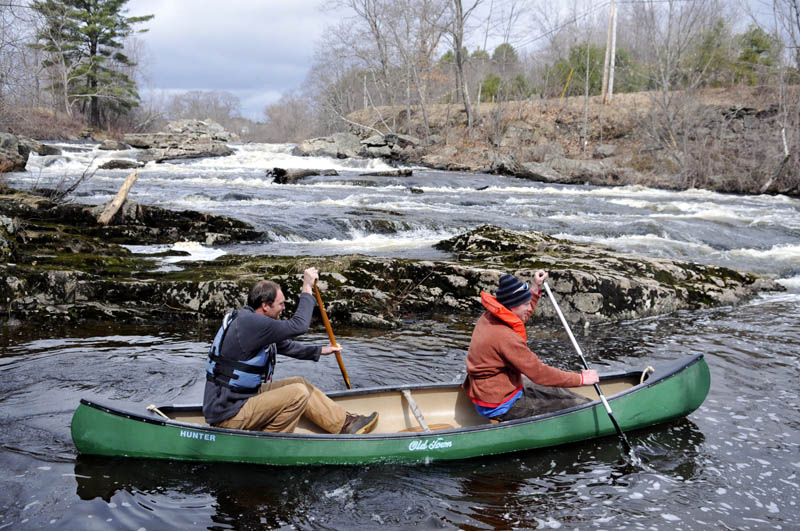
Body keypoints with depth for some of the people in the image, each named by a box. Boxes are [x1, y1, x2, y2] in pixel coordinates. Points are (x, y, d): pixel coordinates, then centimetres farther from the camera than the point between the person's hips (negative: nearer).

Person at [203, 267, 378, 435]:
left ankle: (345, 423, 15)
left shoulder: (248, 319, 9)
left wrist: (320, 351, 26)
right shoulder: (249, 323, -24)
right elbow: (298, 326, -24)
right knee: (298, 393, -16)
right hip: (228, 415, -10)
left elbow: (285, 345, 23)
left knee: (299, 383, 10)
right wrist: (307, 288, -15)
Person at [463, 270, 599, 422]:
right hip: (500, 407, -10)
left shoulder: (489, 317, -1)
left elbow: (522, 317, 24)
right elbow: (539, 373, -24)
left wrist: (536, 289, 19)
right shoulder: (505, 337, -30)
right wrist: (581, 379, -15)